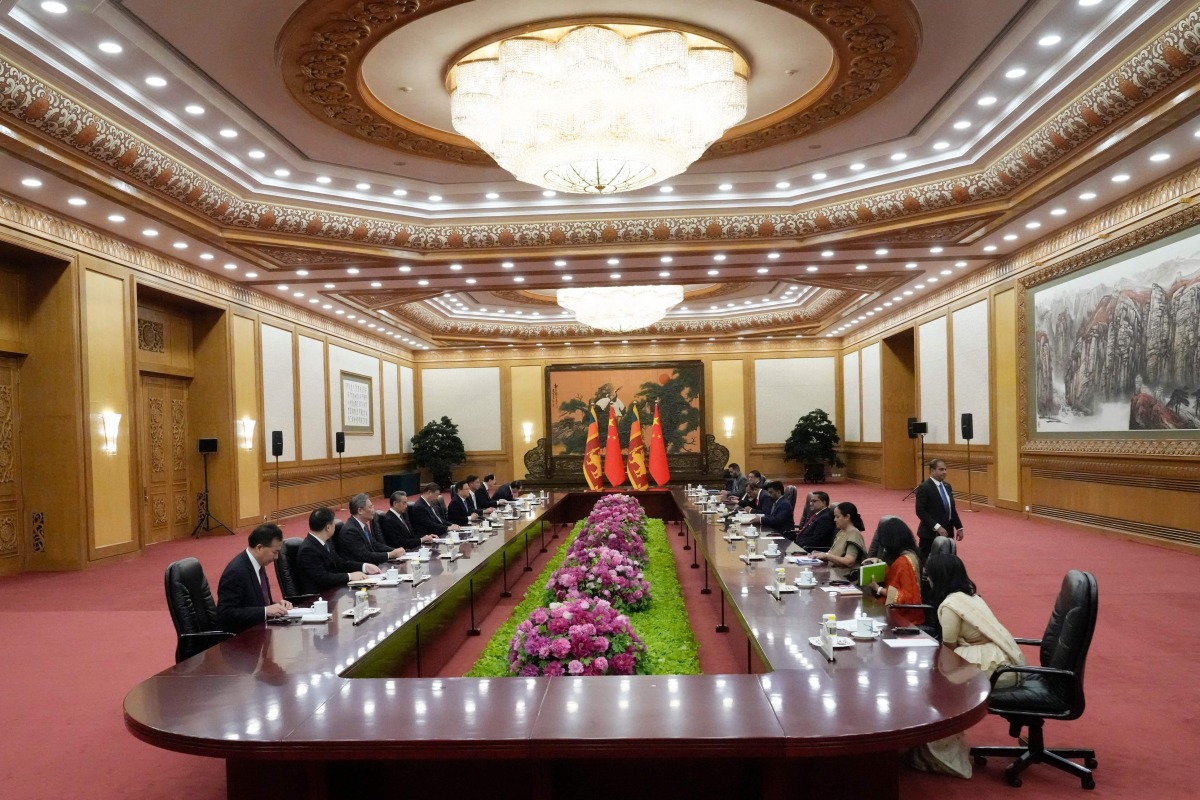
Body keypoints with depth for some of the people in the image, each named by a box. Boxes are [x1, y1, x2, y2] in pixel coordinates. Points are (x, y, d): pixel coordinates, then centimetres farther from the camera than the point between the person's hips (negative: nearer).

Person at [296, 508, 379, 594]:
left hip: (331, 590, 8)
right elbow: (322, 578, -24)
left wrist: (364, 566, 0)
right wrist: (350, 576, -19)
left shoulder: (322, 542, 6)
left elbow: (339, 563, 12)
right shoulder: (308, 550, -20)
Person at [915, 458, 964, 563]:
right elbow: (920, 512, -18)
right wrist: (937, 527, -22)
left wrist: (959, 527, 11)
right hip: (930, 534, -7)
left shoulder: (947, 486, 12)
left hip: (947, 532, 7)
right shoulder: (924, 488, -12)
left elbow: (952, 509, 18)